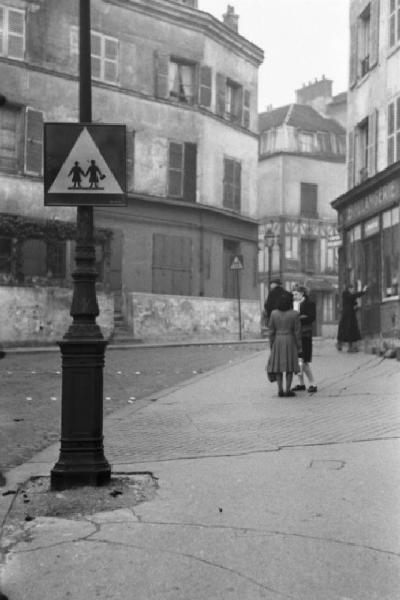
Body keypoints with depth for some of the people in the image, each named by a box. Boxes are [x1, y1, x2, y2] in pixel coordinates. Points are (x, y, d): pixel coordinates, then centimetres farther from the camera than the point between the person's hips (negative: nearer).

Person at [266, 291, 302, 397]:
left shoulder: (274, 313, -4)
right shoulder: (295, 314, -9)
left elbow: (271, 331, -1)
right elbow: (297, 332, -7)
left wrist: (271, 346, 7)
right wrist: (299, 347, 0)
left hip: (277, 342, 2)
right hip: (290, 342, -2)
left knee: (278, 366, 9)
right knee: (290, 366, 6)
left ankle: (280, 390, 4)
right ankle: (288, 390, 4)